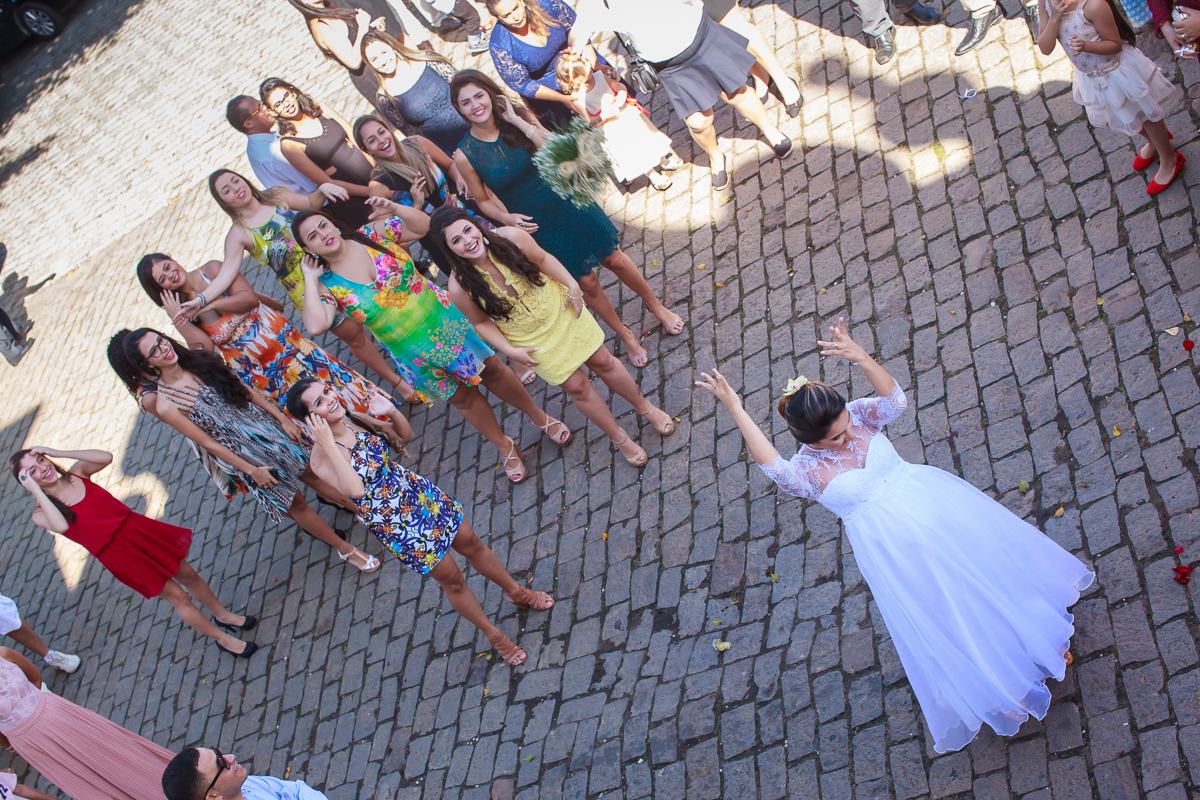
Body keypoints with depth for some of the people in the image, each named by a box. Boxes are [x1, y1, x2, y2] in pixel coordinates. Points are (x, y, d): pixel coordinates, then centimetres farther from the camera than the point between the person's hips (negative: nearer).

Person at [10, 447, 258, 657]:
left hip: (139, 530, 4)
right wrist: (36, 490, -28)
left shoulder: (77, 473, -3)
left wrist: (58, 453, -18)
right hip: (119, 555, -4)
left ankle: (224, 615, 41)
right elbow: (61, 526, -35)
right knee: (176, 595, 6)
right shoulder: (42, 512, -13)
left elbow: (106, 457, -21)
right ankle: (222, 638, 26)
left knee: (188, 575, 15)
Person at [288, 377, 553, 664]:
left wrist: (391, 411, -15)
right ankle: (494, 635, 33)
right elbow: (355, 490, -42)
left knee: (472, 543, 18)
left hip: (417, 490, 5)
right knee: (452, 579, 9)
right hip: (392, 522, -5)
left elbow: (406, 434, 5)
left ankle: (515, 590, 44)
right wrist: (329, 445, -39)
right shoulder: (321, 458, -24)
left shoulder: (356, 418, -6)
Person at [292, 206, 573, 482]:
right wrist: (310, 279, -23)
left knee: (491, 369, 13)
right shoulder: (328, 285, -12)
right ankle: (505, 447, 39)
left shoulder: (373, 234, -9)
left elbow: (423, 225, -7)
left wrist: (393, 207, -23)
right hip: (414, 353, 0)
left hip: (447, 319, 0)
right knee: (462, 397, 15)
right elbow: (316, 325, -28)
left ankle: (539, 416, 38)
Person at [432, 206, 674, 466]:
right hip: (532, 342, -1)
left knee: (603, 362, 13)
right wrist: (509, 351, -16)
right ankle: (620, 438, 31)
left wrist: (571, 284, -15)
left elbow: (542, 258, -6)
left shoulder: (509, 237, -24)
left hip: (561, 310, 1)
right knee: (576, 386, 8)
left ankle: (645, 407, 40)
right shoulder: (460, 287, -25)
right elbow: (481, 322, -9)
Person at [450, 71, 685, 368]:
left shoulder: (517, 115, -11)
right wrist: (506, 217, -20)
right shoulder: (465, 155, -13)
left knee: (615, 259, 11)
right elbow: (483, 200, -1)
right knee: (587, 282, 8)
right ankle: (625, 335, 32)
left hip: (569, 203, 1)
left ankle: (654, 304, 39)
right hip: (537, 224, -1)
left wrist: (519, 122, -25)